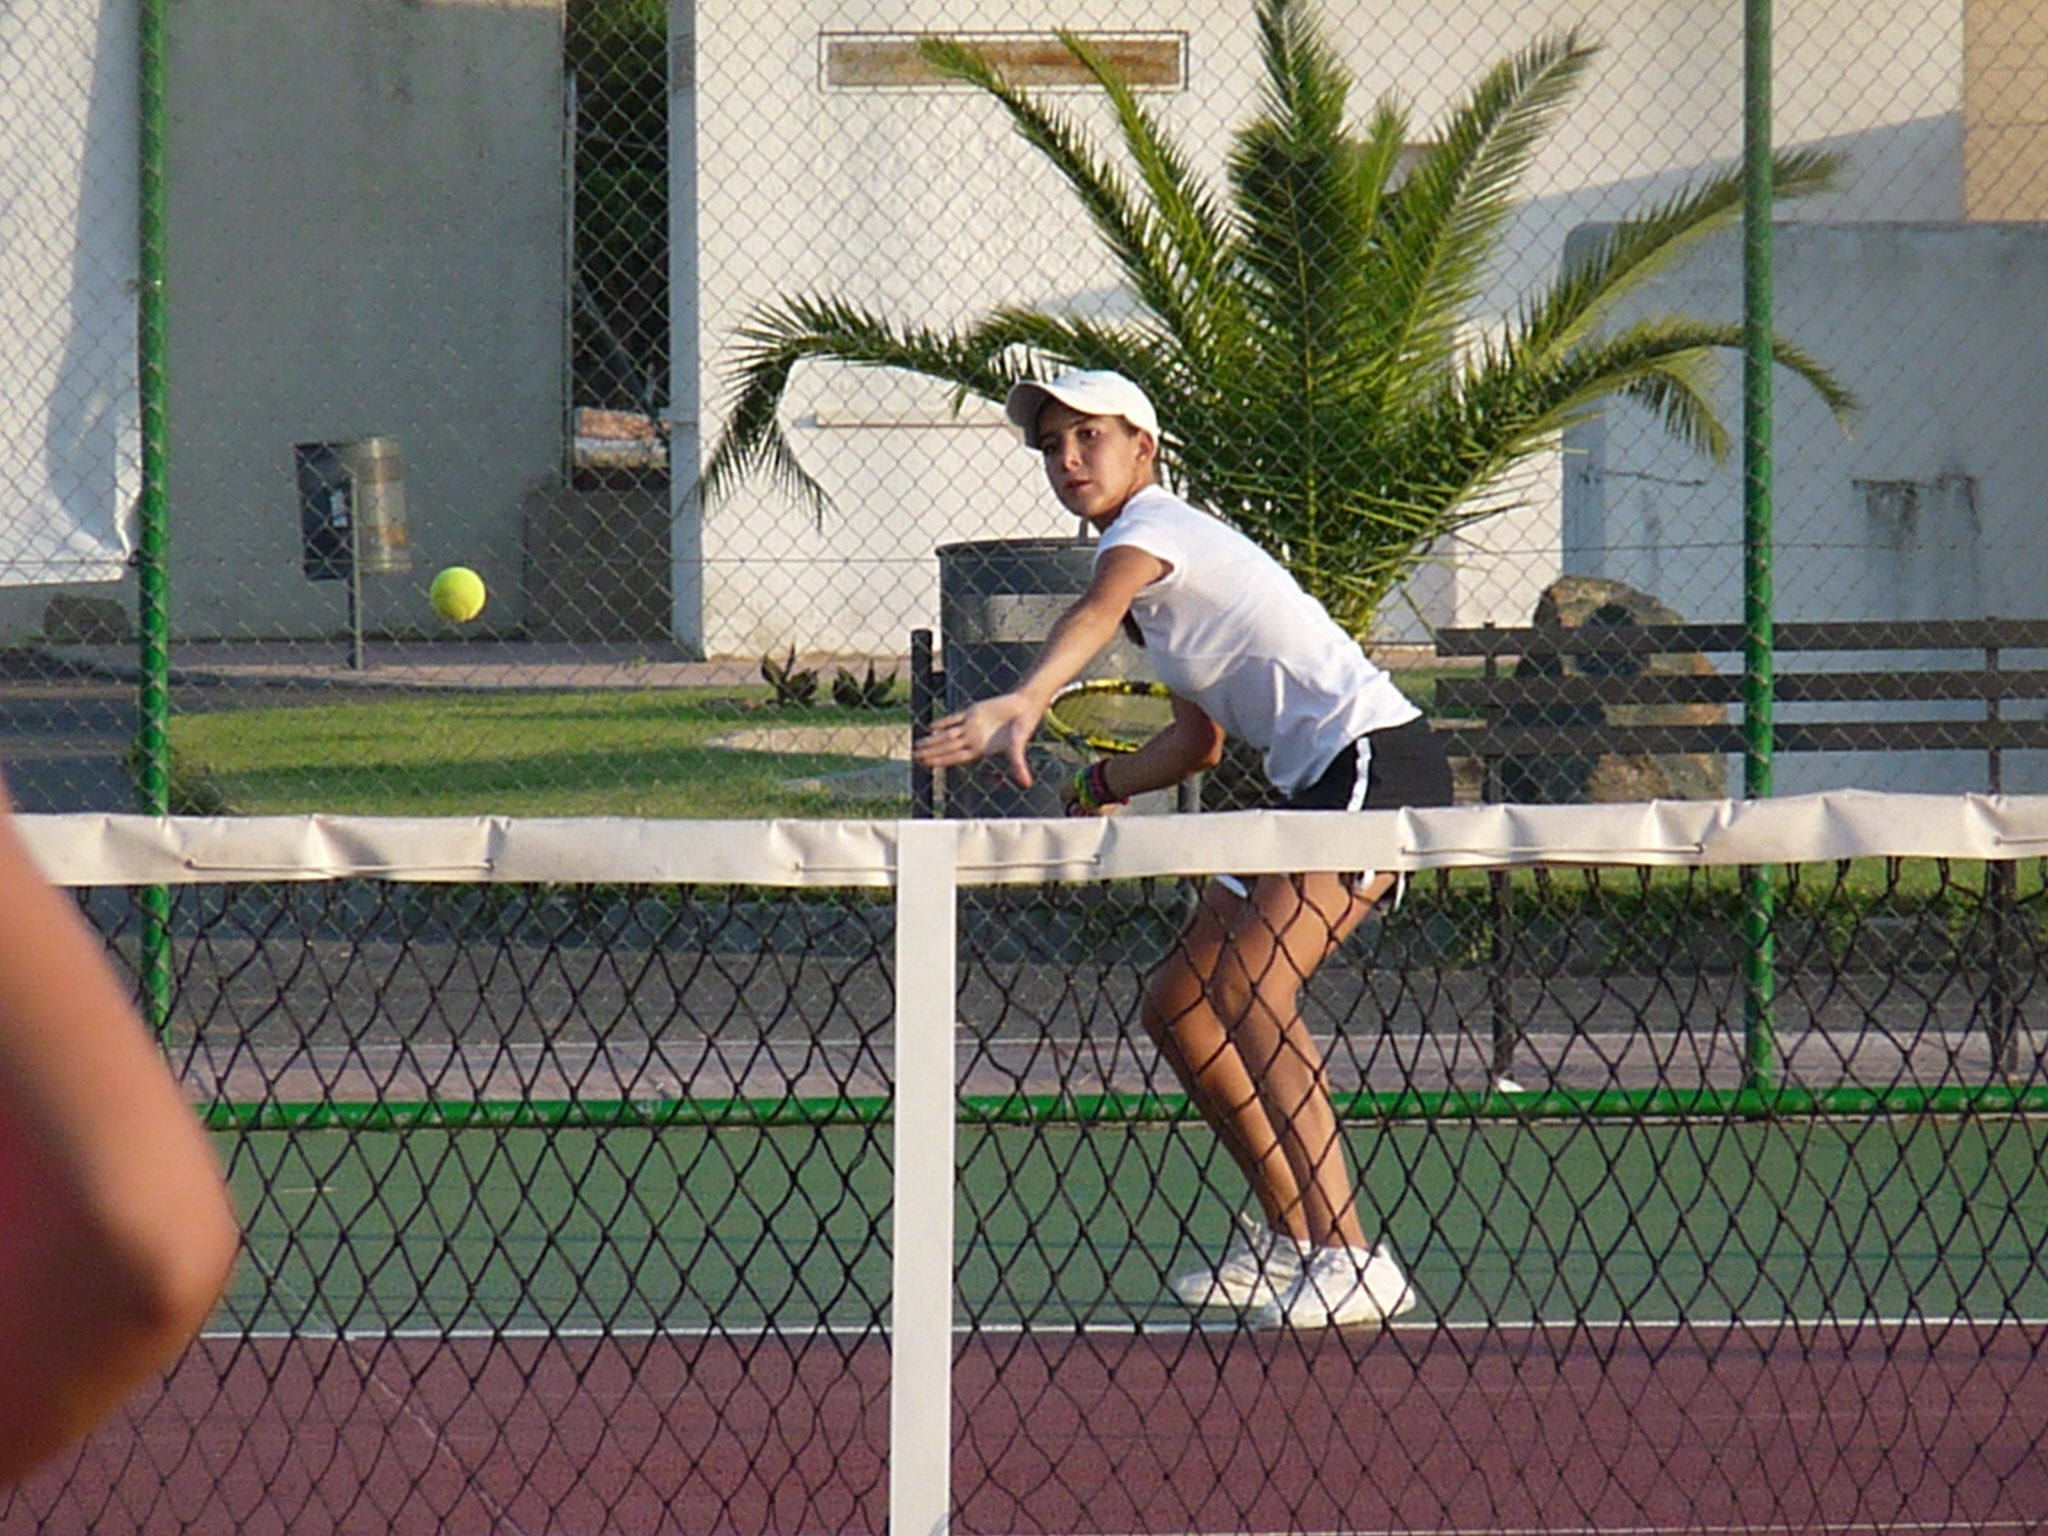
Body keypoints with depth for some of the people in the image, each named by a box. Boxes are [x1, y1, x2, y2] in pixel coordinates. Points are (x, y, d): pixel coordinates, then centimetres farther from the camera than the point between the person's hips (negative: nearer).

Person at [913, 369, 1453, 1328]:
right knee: (1178, 1007, 12)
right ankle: (1288, 1236, 21)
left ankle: (1351, 1259, -31)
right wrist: (1101, 784, 12)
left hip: (1375, 755, -10)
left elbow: (1096, 615, -32)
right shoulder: (1160, 562, 22)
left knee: (1249, 994, -25)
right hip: (1317, 782, 10)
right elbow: (1200, 742, 28)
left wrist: (1024, 703, -51)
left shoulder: (1151, 526, -8)